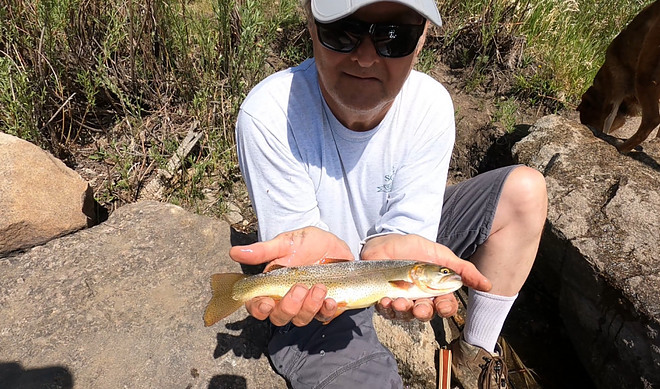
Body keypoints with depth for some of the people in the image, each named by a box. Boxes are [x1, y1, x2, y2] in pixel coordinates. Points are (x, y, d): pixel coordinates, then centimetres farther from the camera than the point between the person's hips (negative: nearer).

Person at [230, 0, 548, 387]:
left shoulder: (431, 105, -17)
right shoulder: (268, 114, -26)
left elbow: (405, 224, -17)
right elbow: (294, 235, -21)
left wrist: (390, 247, -41)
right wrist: (319, 249, -45)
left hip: (389, 240, 4)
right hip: (319, 290, -3)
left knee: (524, 188, -6)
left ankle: (477, 351, 10)